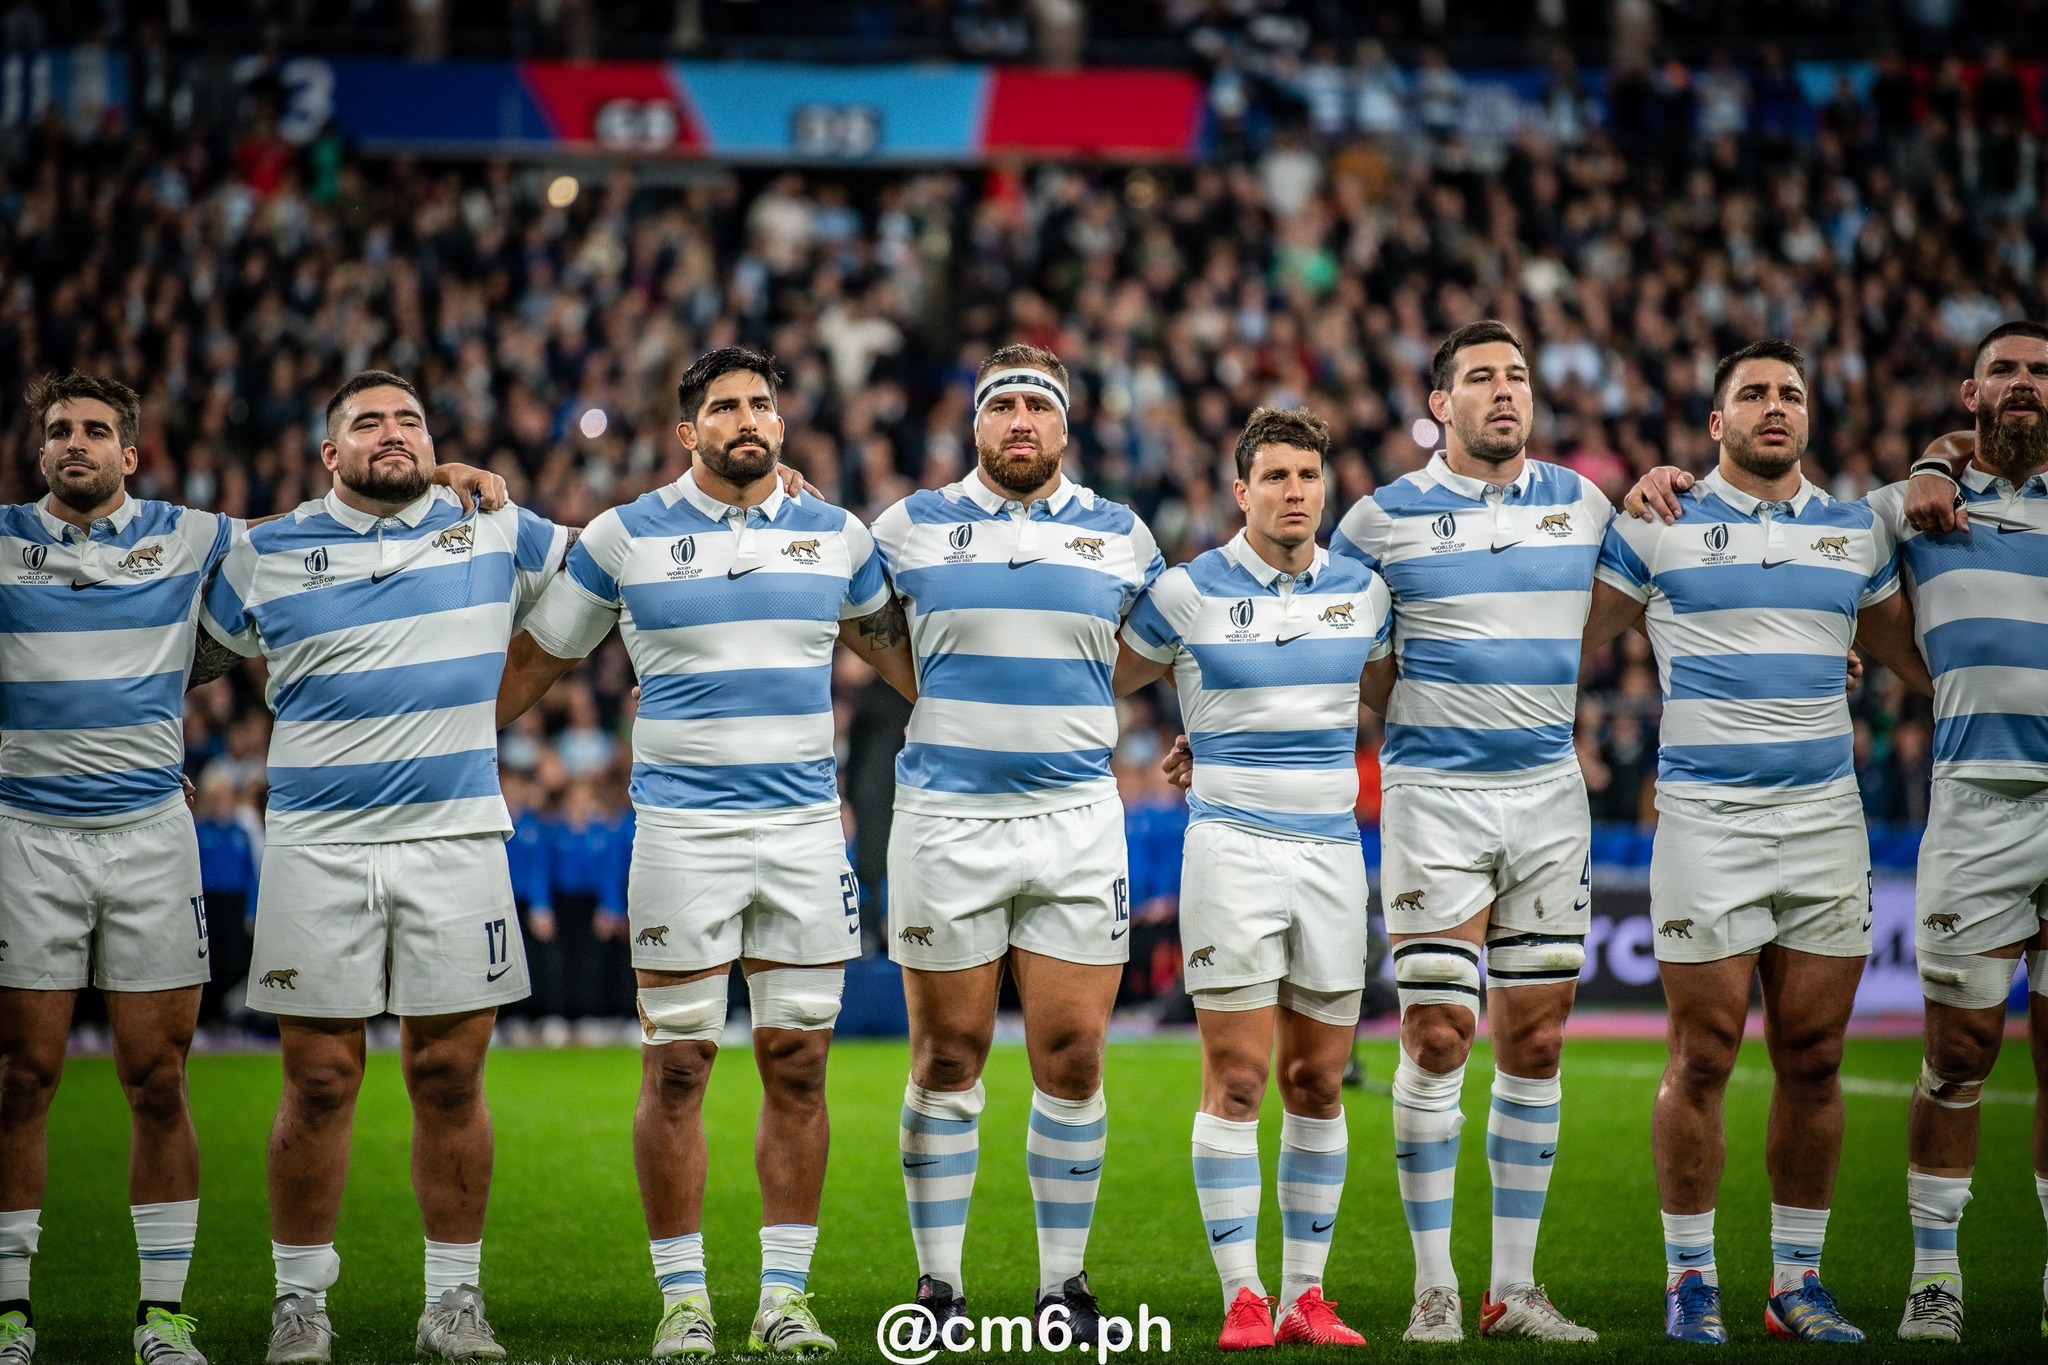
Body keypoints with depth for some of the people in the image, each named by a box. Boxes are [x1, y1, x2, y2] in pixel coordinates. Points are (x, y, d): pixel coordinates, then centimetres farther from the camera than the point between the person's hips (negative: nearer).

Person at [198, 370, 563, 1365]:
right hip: (315, 846, -1)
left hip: (456, 841, 1)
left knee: (450, 1075, 1)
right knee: (320, 1082, -1)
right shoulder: (267, 556, 6)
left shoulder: (495, 533, 8)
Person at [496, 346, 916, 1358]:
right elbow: (537, 658, 10)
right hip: (681, 828, -2)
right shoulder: (625, 537, 2)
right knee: (676, 1069, -2)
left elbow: (897, 647, 24)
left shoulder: (836, 536, 9)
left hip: (806, 826, 2)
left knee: (797, 1068, 2)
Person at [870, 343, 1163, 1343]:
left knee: (1071, 1061, 0)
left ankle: (1064, 1282, 11)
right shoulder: (911, 527, 6)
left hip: (1077, 819, 1)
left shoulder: (1122, 536, 9)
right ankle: (938, 1283, 10)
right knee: (946, 1060, 1)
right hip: (944, 818, -1)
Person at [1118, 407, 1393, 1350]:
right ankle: (1243, 1297, -2)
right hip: (1231, 847, -4)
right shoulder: (1188, 592, -3)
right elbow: (1104, 679, 10)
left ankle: (1305, 1293, 11)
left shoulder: (1362, 590, 8)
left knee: (1319, 1083, 5)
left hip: (1332, 850, 4)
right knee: (1236, 1077, -7)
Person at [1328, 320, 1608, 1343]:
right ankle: (1433, 1289, 1)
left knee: (1536, 1040, 4)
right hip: (1433, 796, -3)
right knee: (1436, 1037, -7)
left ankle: (1514, 1286, 11)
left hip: (1549, 796, 3)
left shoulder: (1581, 503, 8)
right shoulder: (1384, 518, 0)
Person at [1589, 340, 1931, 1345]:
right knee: (1702, 1061, -4)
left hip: (1826, 816, 3)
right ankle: (1691, 1279, 6)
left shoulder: (1858, 533, 13)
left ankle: (1797, 1281, 13)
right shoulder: (1657, 529, 4)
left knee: (1813, 1062, 3)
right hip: (1705, 819, -3)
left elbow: (1915, 656, 23)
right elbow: (1571, 641, 11)